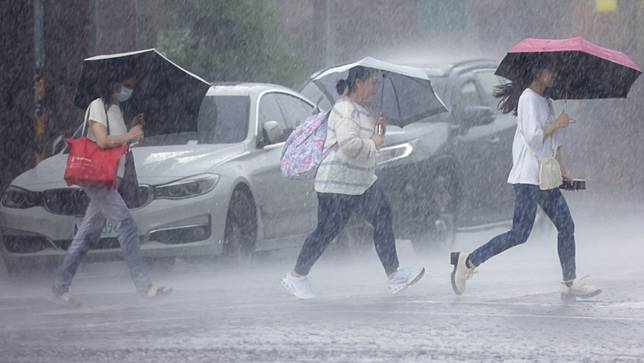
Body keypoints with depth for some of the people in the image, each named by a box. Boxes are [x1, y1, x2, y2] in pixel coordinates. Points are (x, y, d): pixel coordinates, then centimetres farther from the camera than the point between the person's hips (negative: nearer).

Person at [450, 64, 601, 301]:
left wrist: (560, 167, 15)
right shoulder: (528, 98, -10)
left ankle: (570, 284, 10)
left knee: (566, 226, 6)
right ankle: (468, 262, -6)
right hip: (527, 177, -10)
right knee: (520, 234, -13)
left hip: (545, 178, 10)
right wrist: (556, 124, -9)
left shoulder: (546, 102, 19)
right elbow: (533, 137, -19)